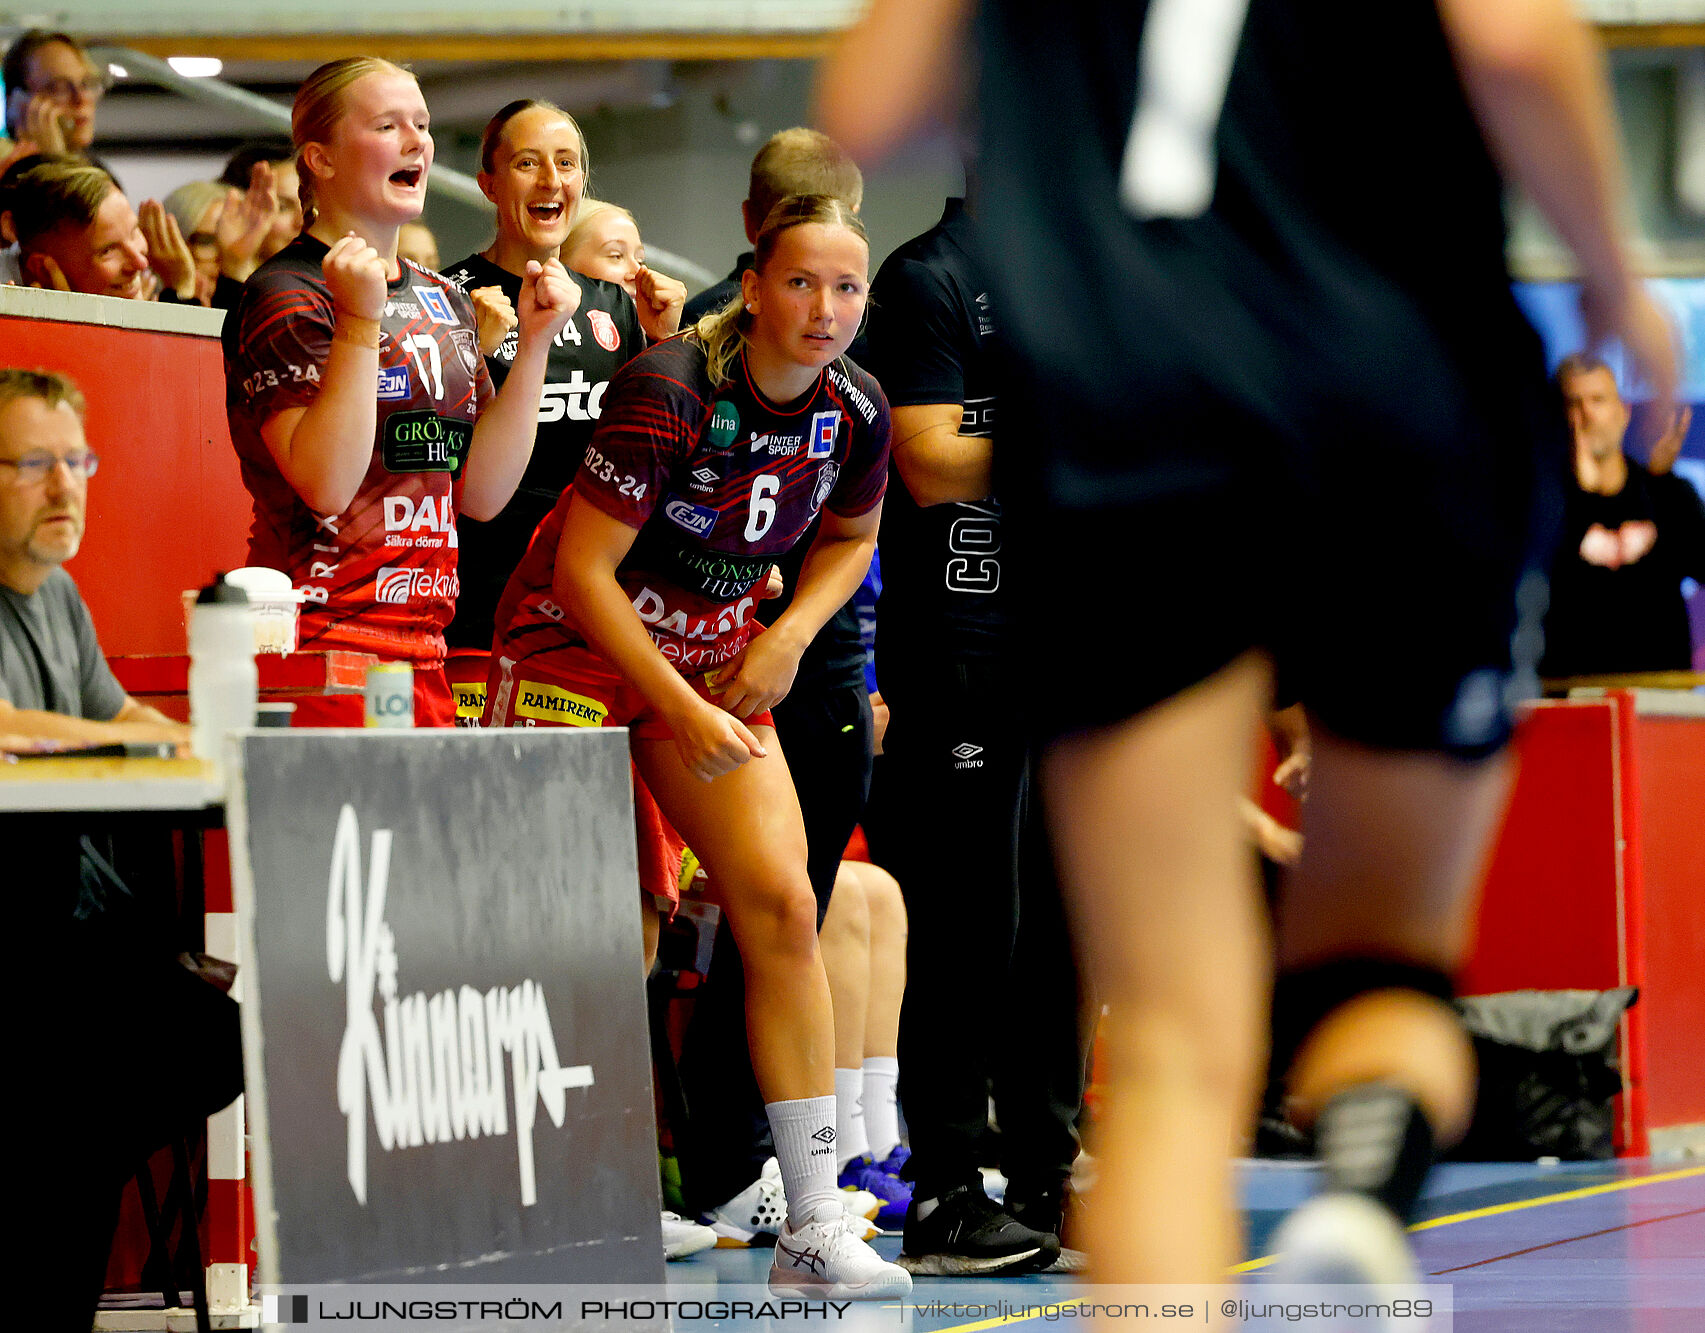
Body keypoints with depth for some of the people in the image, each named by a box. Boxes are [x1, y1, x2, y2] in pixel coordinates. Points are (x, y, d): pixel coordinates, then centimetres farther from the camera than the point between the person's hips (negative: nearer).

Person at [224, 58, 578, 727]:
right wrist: (361, 319, -21)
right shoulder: (285, 297, -6)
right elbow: (327, 485, -19)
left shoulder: (443, 301, 17)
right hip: (324, 636, -7)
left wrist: (533, 342, 5)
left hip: (422, 647, 7)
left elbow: (480, 494, 11)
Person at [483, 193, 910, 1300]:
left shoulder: (857, 412, -7)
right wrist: (684, 711, -20)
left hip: (712, 658, 5)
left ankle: (815, 1225, -4)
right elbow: (585, 567, -20)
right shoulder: (670, 390, -24)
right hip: (575, 645, -5)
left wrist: (787, 638, -3)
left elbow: (851, 536, 15)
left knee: (783, 904, -7)